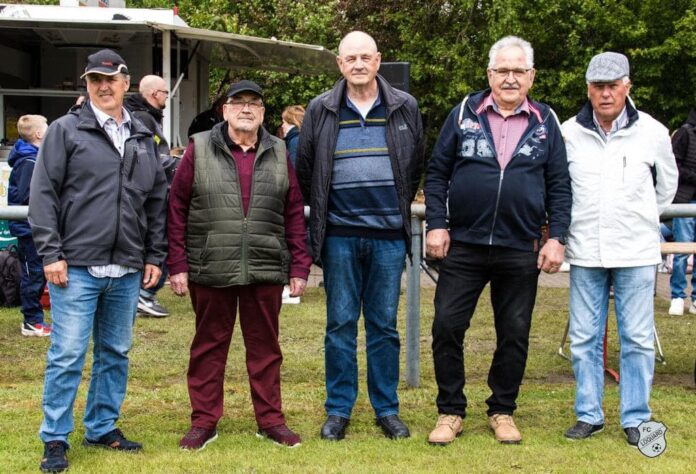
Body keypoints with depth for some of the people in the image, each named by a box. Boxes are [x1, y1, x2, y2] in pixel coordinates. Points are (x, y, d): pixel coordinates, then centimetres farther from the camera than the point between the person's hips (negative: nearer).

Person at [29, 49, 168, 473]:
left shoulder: (144, 139, 13)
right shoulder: (66, 131, -1)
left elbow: (157, 201, 16)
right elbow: (43, 195, -5)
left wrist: (155, 256, 10)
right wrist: (51, 254, -11)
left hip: (127, 270, 5)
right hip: (77, 267, -5)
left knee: (116, 353, 12)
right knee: (68, 355, -4)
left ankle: (103, 428, 25)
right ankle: (55, 439, 5)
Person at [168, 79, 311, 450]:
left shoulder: (278, 153, 7)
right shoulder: (199, 149, 0)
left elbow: (294, 214, 8)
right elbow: (177, 211, -1)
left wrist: (299, 267, 3)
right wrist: (177, 266, -5)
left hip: (266, 270, 2)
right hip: (210, 271, -1)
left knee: (265, 346, 10)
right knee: (209, 346, 9)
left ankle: (270, 419, 21)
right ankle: (204, 421, 19)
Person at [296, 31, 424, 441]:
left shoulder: (405, 108, 4)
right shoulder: (321, 110, 2)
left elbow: (416, 167, 14)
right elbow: (305, 169, 11)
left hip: (389, 235, 0)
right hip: (340, 235, 0)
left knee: (384, 326, 7)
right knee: (340, 325, 5)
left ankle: (387, 409, 16)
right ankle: (339, 410, 14)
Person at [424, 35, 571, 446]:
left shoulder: (545, 122, 6)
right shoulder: (465, 113, 4)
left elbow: (560, 186, 7)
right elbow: (437, 172, 5)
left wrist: (557, 238, -1)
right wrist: (437, 224, -4)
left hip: (521, 250, 1)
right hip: (463, 245, 0)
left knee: (514, 334, 8)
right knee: (447, 327, 0)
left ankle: (503, 411, 24)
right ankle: (450, 412, 16)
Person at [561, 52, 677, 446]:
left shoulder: (652, 132, -1)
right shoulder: (568, 133, 0)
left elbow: (667, 185, 15)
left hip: (636, 253, -1)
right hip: (585, 254, 1)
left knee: (638, 339, 3)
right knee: (584, 338, 7)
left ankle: (636, 418, 14)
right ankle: (589, 415, 19)